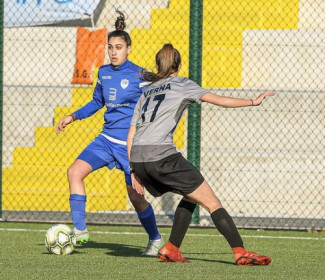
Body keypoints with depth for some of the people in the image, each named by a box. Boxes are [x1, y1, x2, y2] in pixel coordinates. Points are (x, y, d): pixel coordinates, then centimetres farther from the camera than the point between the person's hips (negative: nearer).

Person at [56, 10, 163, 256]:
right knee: (75, 172, -12)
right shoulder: (104, 72, 6)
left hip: (131, 144, -6)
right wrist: (73, 117, 15)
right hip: (106, 139, 6)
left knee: (135, 197, -3)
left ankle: (155, 239, 22)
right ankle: (80, 230, -7)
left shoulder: (140, 76, -11)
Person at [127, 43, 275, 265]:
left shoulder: (147, 92, 26)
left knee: (191, 196, 23)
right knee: (212, 202, -4)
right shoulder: (182, 84, 10)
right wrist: (253, 102, 10)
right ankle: (241, 252, -14)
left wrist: (134, 170, 20)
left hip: (137, 156, 7)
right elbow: (220, 100, 1)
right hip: (161, 154, -7)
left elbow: (131, 136, 20)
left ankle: (171, 250, 15)